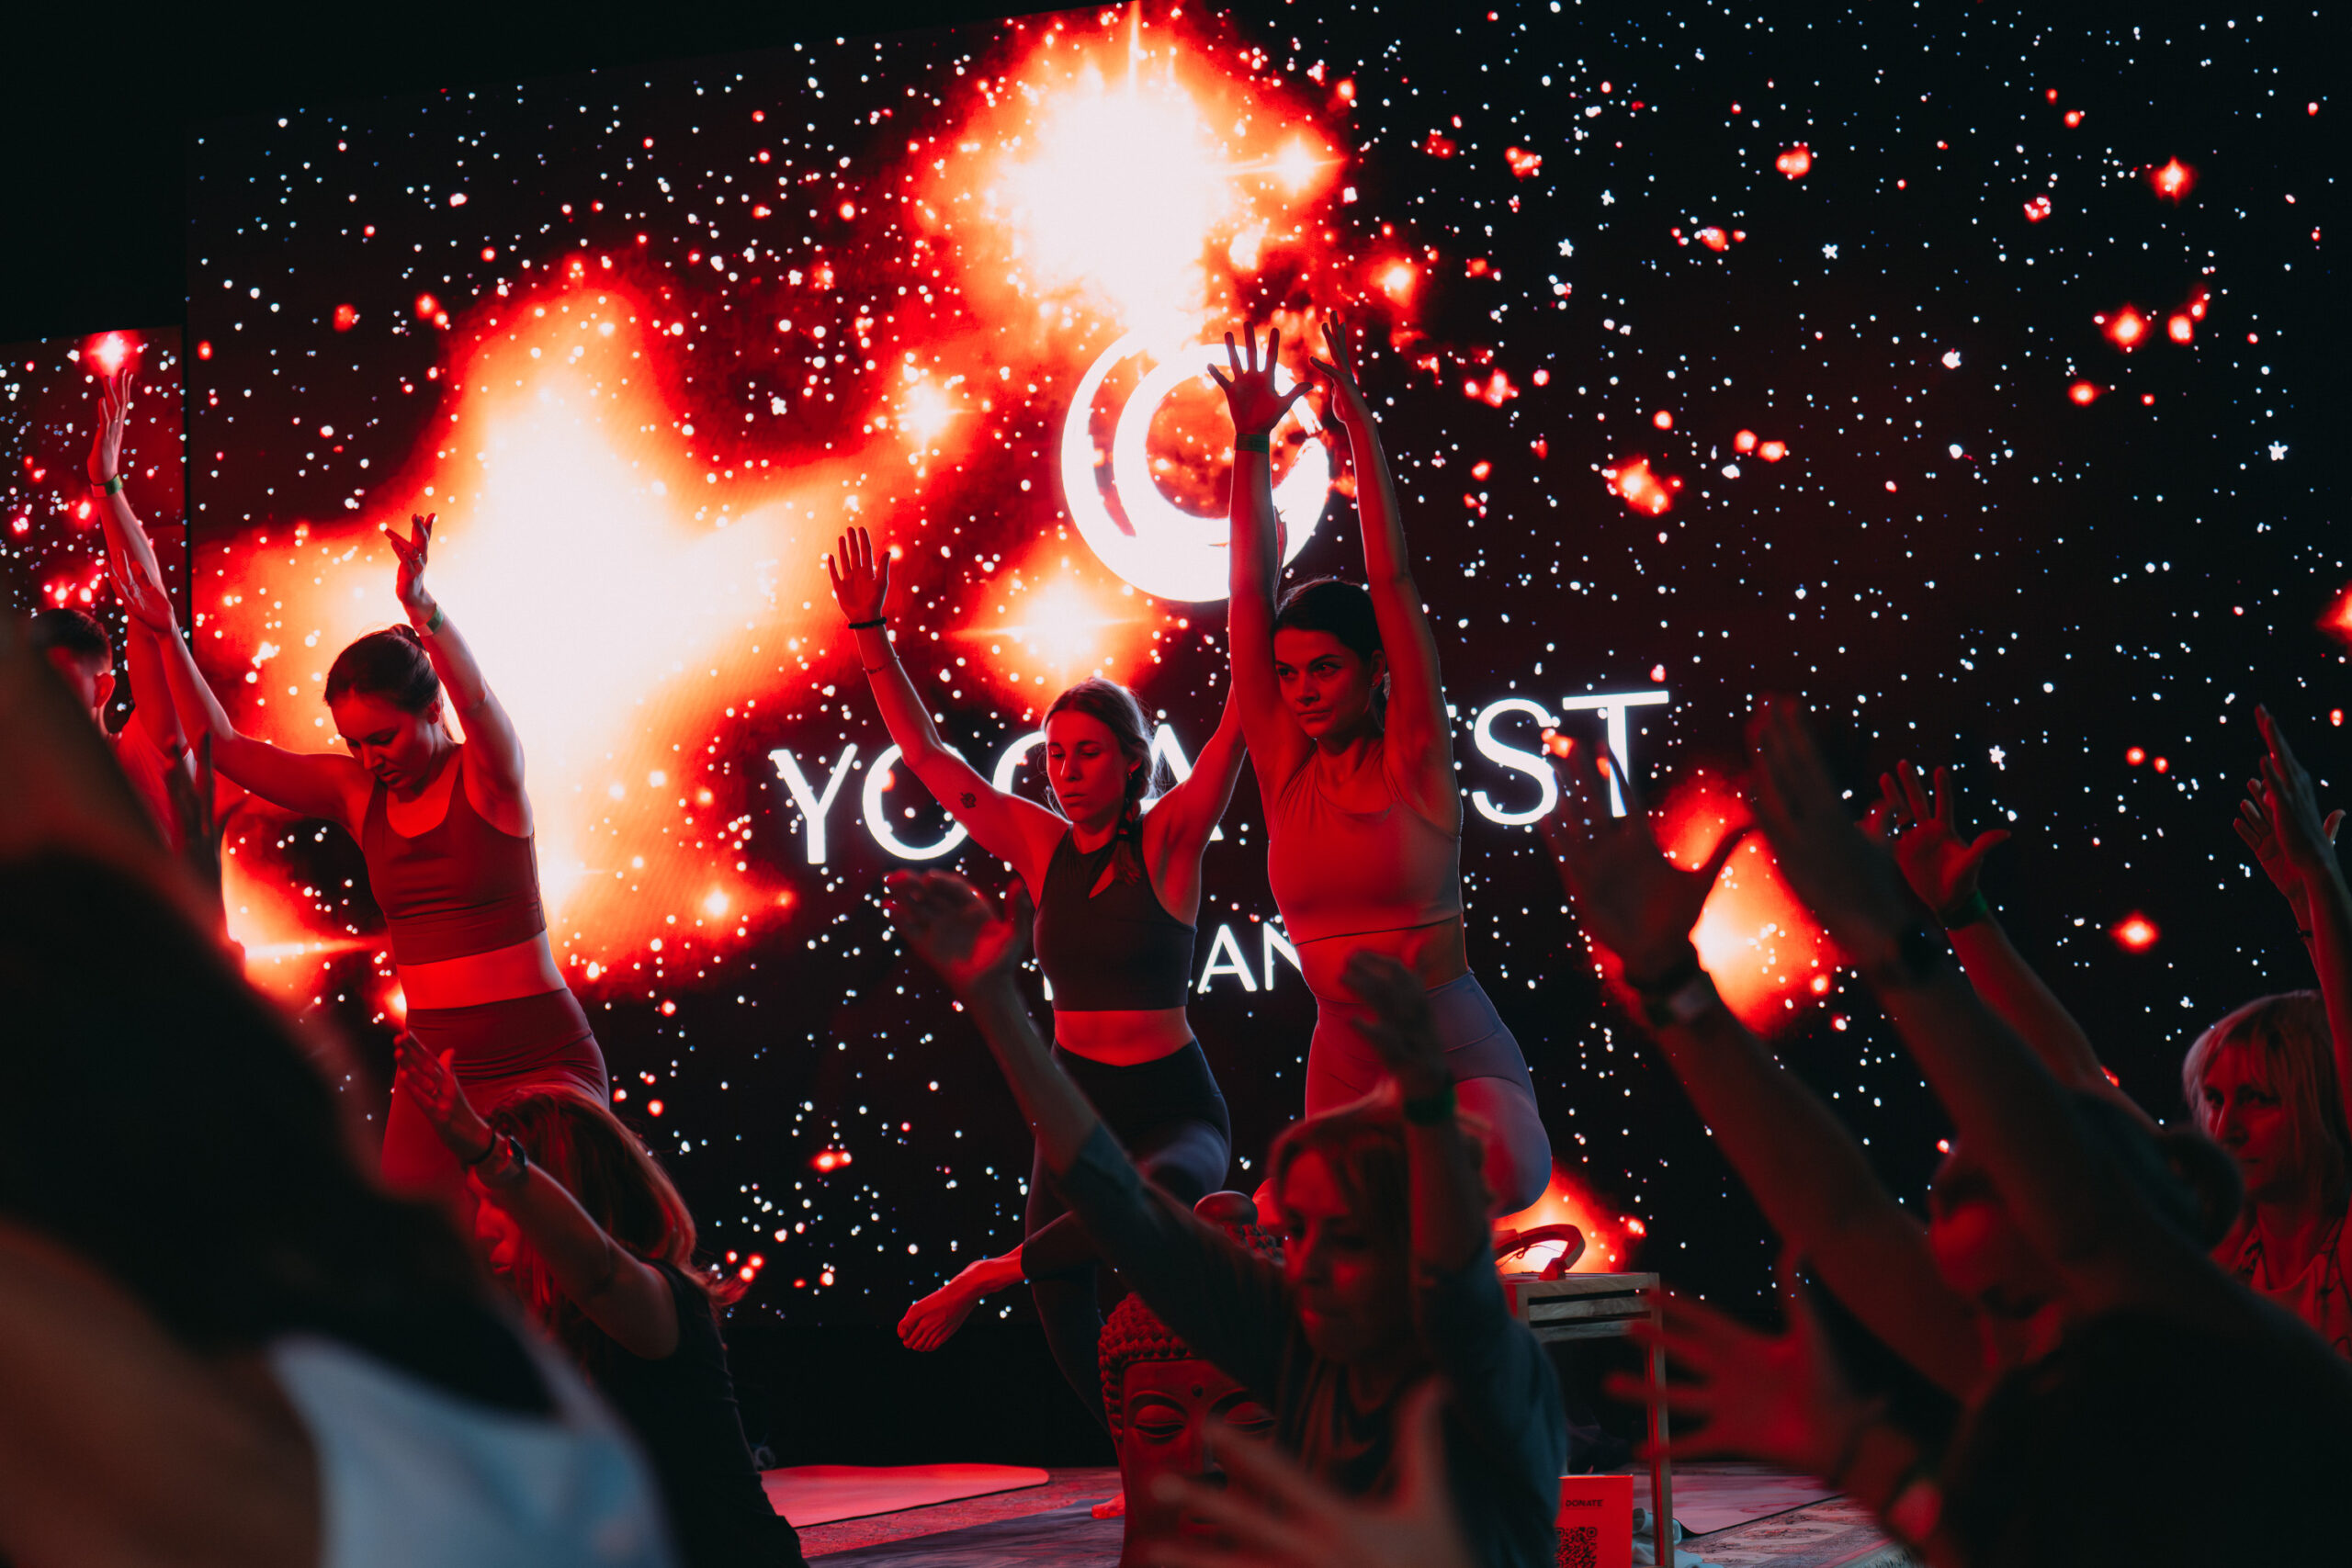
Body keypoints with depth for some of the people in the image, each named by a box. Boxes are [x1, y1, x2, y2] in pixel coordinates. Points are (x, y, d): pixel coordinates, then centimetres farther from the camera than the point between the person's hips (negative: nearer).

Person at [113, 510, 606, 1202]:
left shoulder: (486, 775, -6)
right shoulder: (357, 793, 7)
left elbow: (475, 698, -29)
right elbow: (224, 745, 7)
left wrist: (423, 609, -47)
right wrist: (167, 635, -3)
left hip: (541, 1059, -5)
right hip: (436, 1067, 5)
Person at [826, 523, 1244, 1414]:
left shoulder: (1168, 841, -5)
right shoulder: (1041, 846, 5)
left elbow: (1240, 720, -15)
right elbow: (925, 752, 10)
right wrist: (870, 633, 5)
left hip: (1173, 1105, -4)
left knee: (1167, 1191, -39)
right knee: (1063, 1314, -7)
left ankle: (987, 1277, -21)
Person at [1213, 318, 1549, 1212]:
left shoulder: (1412, 760, -4)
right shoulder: (1282, 766, 5)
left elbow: (1392, 580, -8)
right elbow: (1250, 596, 2)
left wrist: (1359, 425, -10)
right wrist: (1252, 444, -3)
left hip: (1458, 1059, -4)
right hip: (1344, 1069, 4)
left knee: (1500, 1173, -31)